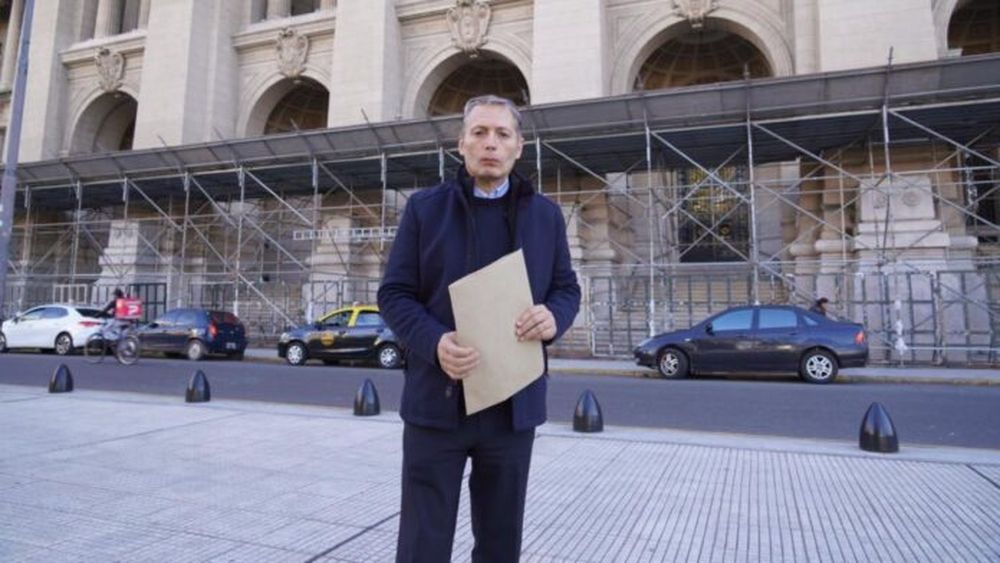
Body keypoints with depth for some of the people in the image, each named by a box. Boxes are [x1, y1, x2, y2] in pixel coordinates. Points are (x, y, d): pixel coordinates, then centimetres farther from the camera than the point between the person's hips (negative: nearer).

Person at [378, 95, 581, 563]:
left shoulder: (545, 215, 8)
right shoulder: (424, 208, 2)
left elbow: (566, 288, 12)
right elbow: (394, 294, 0)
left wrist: (553, 317, -12)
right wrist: (434, 342, -19)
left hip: (513, 404, 2)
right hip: (437, 400, -2)